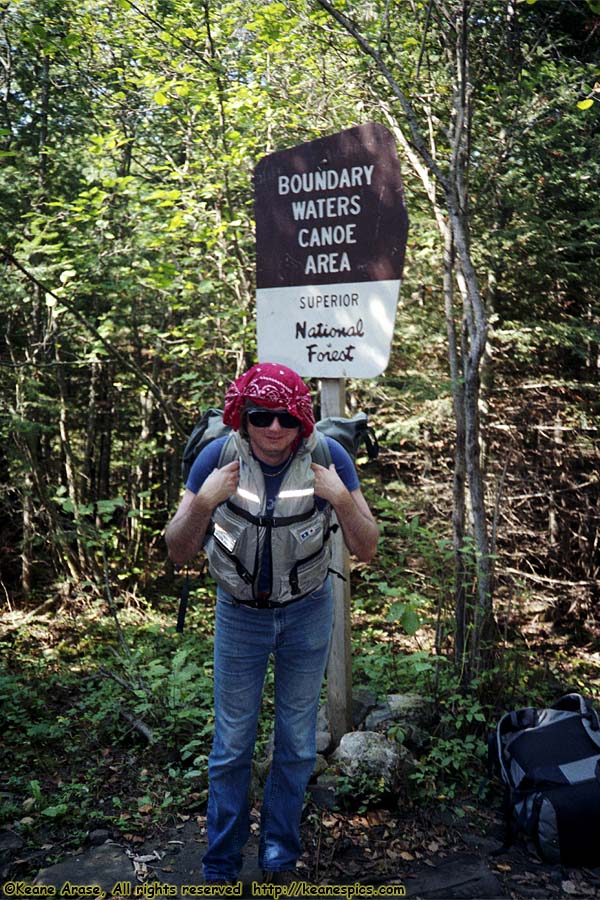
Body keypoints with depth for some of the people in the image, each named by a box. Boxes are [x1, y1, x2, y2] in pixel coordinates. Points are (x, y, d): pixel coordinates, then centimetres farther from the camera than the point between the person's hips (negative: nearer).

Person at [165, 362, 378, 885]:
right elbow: (179, 552, -12)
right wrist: (204, 501, -30)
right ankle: (220, 869, 30)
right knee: (231, 747, 9)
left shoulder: (328, 458, -19)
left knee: (297, 744, 14)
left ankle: (280, 858, 37)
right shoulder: (218, 457, -19)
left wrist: (342, 500, -31)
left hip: (308, 613, 1)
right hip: (240, 614, 0)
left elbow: (367, 551, -14)